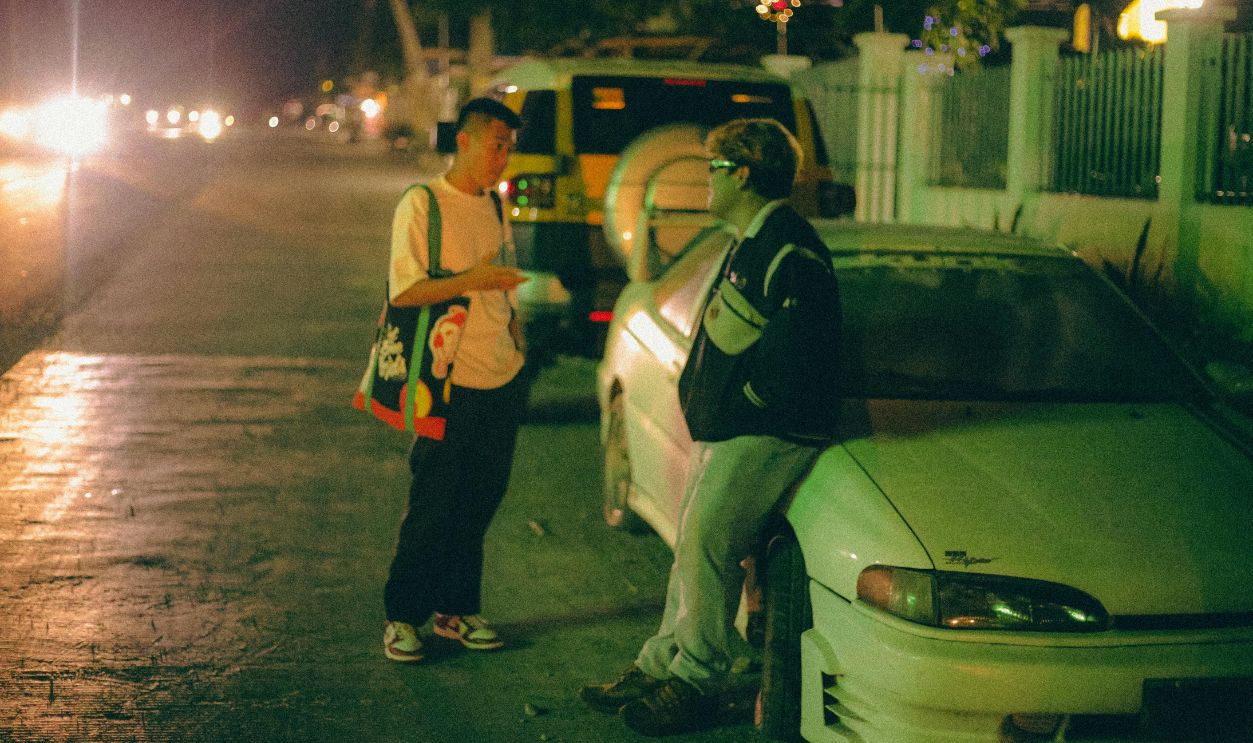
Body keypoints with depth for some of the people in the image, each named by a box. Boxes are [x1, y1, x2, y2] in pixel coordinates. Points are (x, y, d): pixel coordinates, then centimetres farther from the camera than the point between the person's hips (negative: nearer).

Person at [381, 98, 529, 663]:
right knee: (431, 509, -2)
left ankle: (456, 609, 22)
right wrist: (472, 280, -23)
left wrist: (517, 346, 15)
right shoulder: (421, 204, -8)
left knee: (480, 502, 10)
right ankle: (401, 617, 10)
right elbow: (403, 291, -14)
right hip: (450, 386, -7)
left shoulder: (494, 207, 14)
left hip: (502, 384, 7)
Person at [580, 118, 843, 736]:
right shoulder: (747, 244, 20)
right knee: (693, 545, 13)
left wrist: (749, 394, -17)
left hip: (765, 434, -10)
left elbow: (798, 335, -26)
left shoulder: (788, 246, -16)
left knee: (707, 542, -14)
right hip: (720, 430, 11)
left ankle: (695, 683, -4)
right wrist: (698, 396, 14)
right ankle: (660, 665, 22)